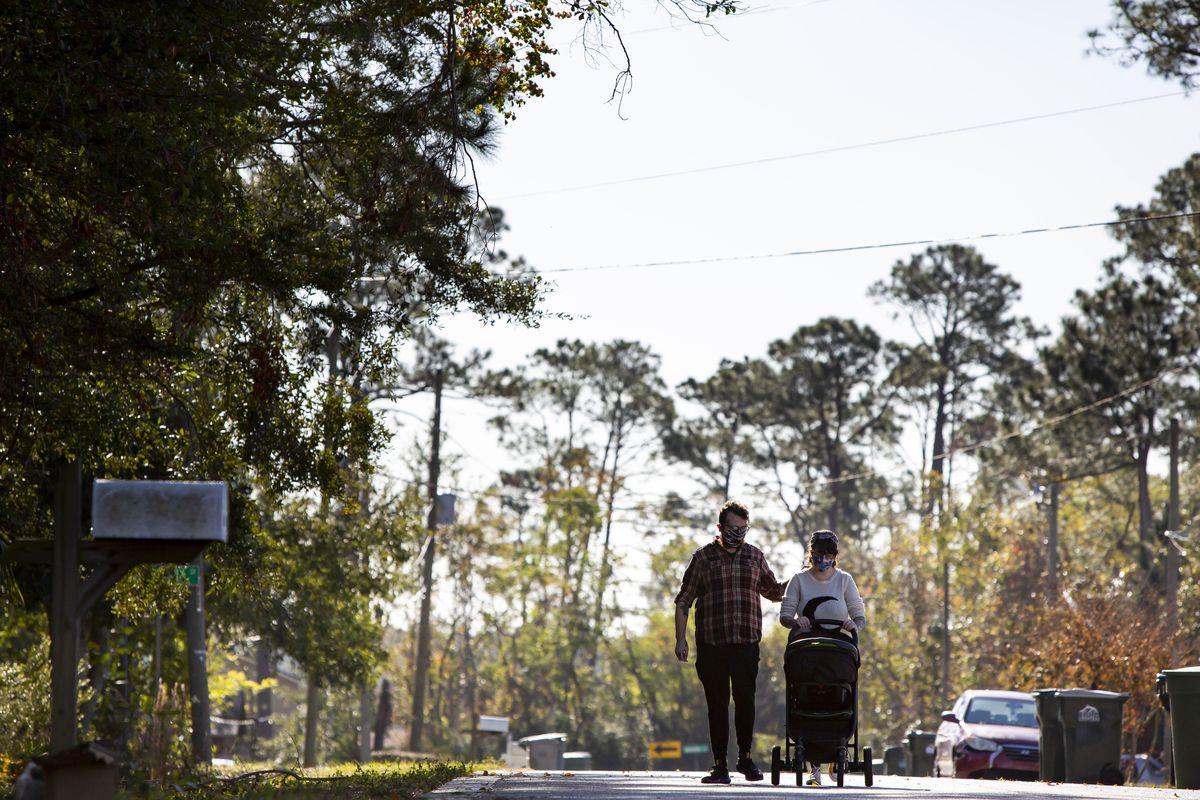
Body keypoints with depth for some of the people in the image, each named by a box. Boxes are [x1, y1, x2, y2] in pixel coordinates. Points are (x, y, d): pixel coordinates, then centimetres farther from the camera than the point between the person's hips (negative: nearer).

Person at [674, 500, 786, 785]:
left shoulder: (755, 556, 13)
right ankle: (720, 765, 7)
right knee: (717, 704, 2)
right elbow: (683, 601, 7)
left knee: (745, 701, -5)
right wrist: (680, 639, 0)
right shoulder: (703, 557, 6)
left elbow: (773, 592, 23)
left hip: (747, 643, 1)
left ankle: (745, 757, 13)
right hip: (711, 643, -1)